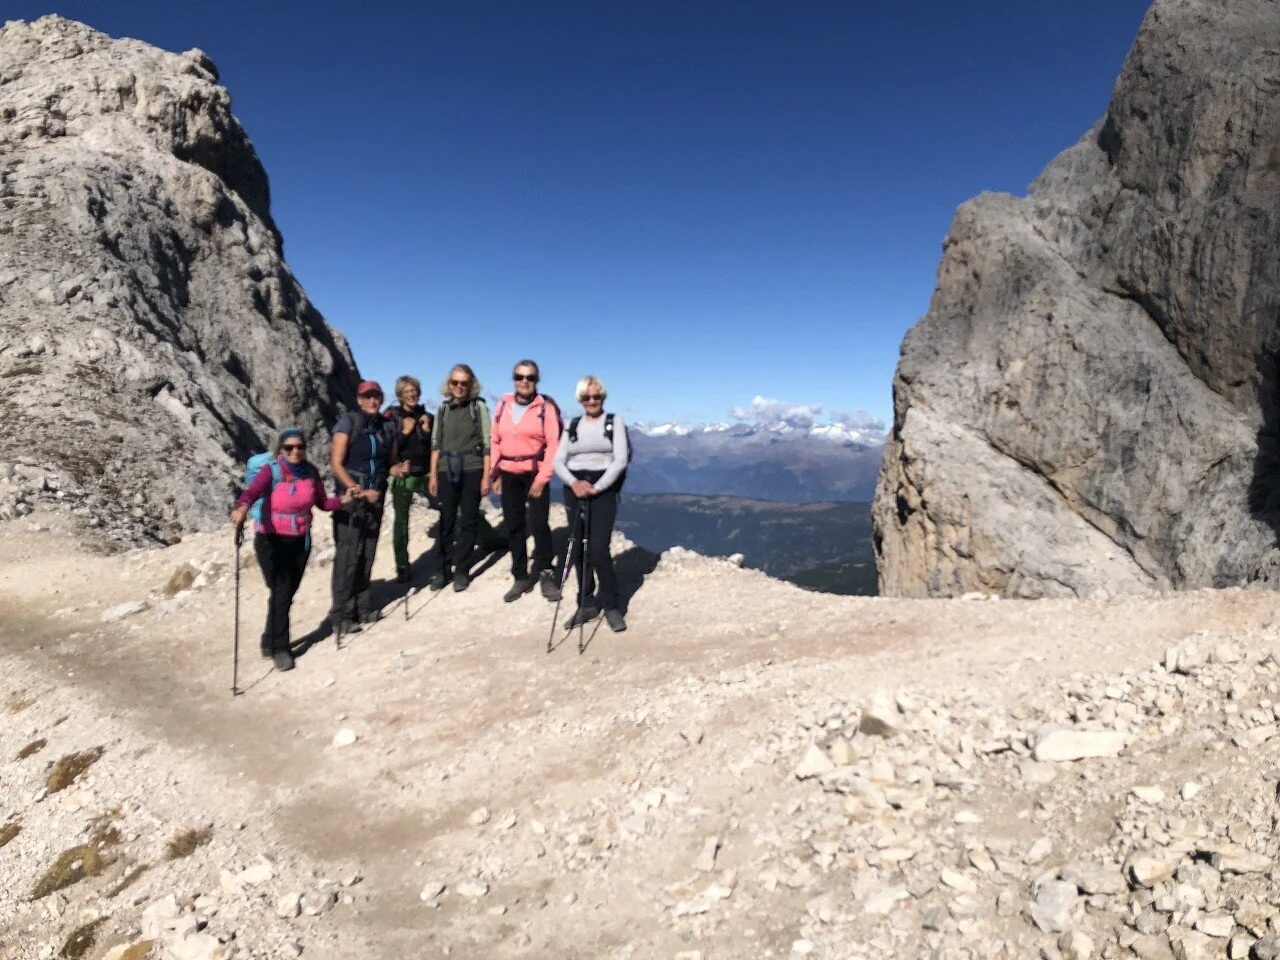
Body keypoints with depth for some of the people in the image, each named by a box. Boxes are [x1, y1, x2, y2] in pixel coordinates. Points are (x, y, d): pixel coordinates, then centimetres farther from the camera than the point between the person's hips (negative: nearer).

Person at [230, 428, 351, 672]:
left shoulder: (310, 471, -3)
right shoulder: (271, 471, -16)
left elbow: (322, 503, 3)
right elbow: (252, 492, -34)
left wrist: (342, 500, -16)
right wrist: (242, 508, -54)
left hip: (300, 541, 4)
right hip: (271, 541, -4)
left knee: (287, 594, 14)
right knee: (280, 593, -6)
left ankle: (271, 641, 36)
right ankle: (280, 648, 10)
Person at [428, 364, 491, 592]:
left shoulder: (479, 406, -1)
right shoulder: (443, 408, 9)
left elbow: (487, 443, -3)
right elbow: (436, 443, 10)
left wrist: (486, 476, -7)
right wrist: (433, 475, 4)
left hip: (472, 471, -2)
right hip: (447, 471, 2)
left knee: (468, 521, 3)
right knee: (446, 521, 4)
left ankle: (461, 569, 13)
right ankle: (442, 568, 14)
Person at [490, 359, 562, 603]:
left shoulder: (546, 406, -6)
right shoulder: (503, 405, 6)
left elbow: (554, 444, -10)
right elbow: (495, 440, 10)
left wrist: (542, 478, -14)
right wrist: (495, 474, 6)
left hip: (535, 473, -4)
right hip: (509, 474, 4)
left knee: (539, 523, -6)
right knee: (513, 526, 7)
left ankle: (545, 573, 13)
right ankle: (521, 577, 19)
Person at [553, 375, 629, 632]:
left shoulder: (614, 421, 3)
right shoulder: (572, 425, 12)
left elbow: (620, 460, -8)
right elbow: (558, 461, 6)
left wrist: (596, 487, -15)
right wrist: (573, 482, -13)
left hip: (603, 489, -4)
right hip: (574, 489, 4)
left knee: (598, 550, -13)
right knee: (577, 550, 5)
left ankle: (611, 606, 2)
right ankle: (586, 604, 17)